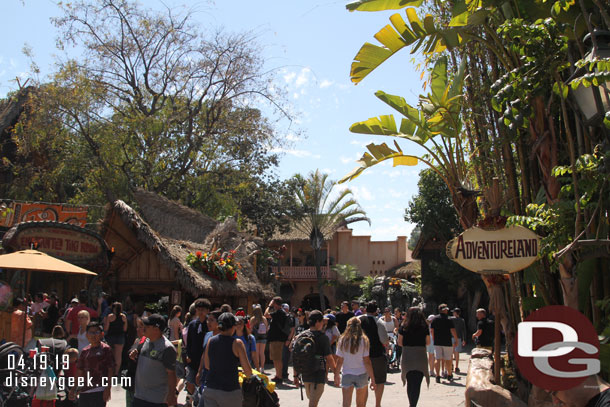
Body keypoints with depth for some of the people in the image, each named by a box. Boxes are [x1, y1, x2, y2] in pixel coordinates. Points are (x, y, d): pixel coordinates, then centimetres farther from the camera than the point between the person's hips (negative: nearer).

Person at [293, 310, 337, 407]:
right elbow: (328, 359, -12)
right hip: (319, 374, -5)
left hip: (305, 374, 5)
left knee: (310, 398, 25)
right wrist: (336, 372, 2)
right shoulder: (323, 337, -13)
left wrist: (295, 375, 10)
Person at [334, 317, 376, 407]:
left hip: (346, 375, 0)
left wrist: (336, 376, 10)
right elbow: (367, 362, -8)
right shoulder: (364, 340, -6)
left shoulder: (342, 340, -2)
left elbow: (339, 361, -1)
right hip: (361, 374, 0)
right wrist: (373, 379, -3)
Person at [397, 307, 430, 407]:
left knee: (410, 383, 15)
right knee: (417, 383, 1)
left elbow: (399, 342, -1)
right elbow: (428, 342, 4)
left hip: (407, 356, 1)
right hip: (420, 357, -1)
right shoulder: (424, 327, -1)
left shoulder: (403, 327, -2)